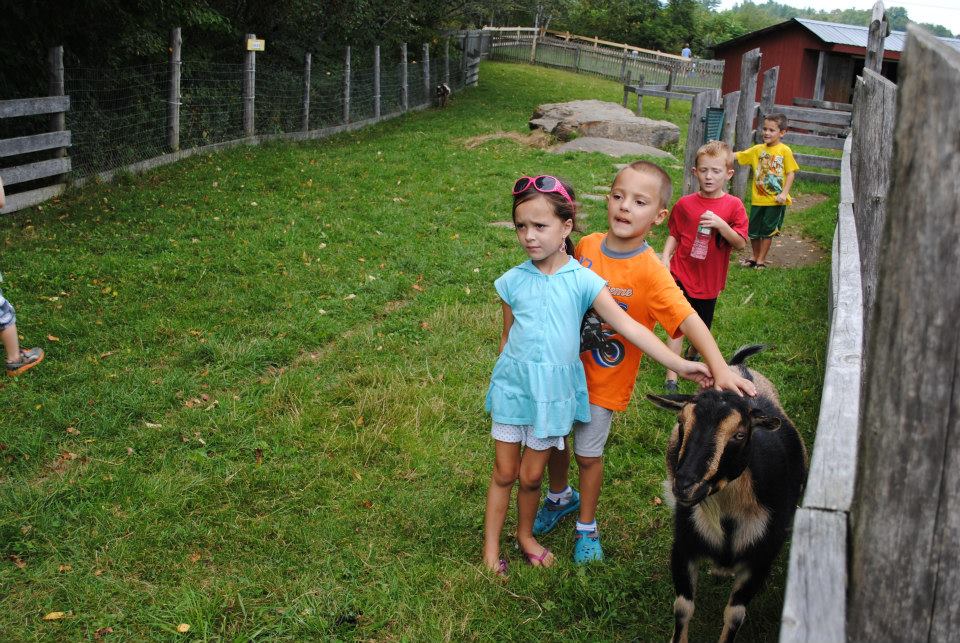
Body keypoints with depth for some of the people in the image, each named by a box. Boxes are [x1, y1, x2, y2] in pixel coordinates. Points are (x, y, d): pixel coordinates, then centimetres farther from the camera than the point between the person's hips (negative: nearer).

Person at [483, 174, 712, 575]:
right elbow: (507, 338, 6)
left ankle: (525, 535, 38)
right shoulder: (513, 281, -4)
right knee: (504, 473, 9)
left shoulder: (582, 280, -10)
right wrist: (506, 377, 11)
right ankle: (491, 546, 26)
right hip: (512, 384, 1)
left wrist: (679, 364, -20)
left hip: (554, 389, -1)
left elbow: (626, 325, -15)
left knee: (531, 476, 12)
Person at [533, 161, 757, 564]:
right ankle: (560, 498, 50)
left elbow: (688, 319, -31)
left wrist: (719, 367, -43)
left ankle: (587, 527, 36)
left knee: (588, 454, 10)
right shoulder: (586, 246, -7)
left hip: (602, 381, -4)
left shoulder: (650, 272, -22)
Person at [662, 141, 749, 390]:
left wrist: (720, 224, -25)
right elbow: (674, 235, 6)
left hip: (710, 278, 1)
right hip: (682, 274, -1)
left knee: (702, 327, 18)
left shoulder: (733, 206, -6)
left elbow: (740, 243, -11)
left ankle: (693, 353, 48)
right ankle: (671, 376, -4)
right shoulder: (685, 204, -4)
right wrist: (665, 257, -9)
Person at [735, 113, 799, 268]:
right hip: (758, 198, 4)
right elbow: (738, 156, 6)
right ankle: (755, 257, 32)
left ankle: (761, 260, 19)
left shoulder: (784, 151, -7)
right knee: (753, 230, 12)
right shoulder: (758, 149, 4)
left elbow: (791, 173, -8)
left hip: (775, 200, -4)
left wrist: (784, 193, -16)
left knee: (767, 231, 6)